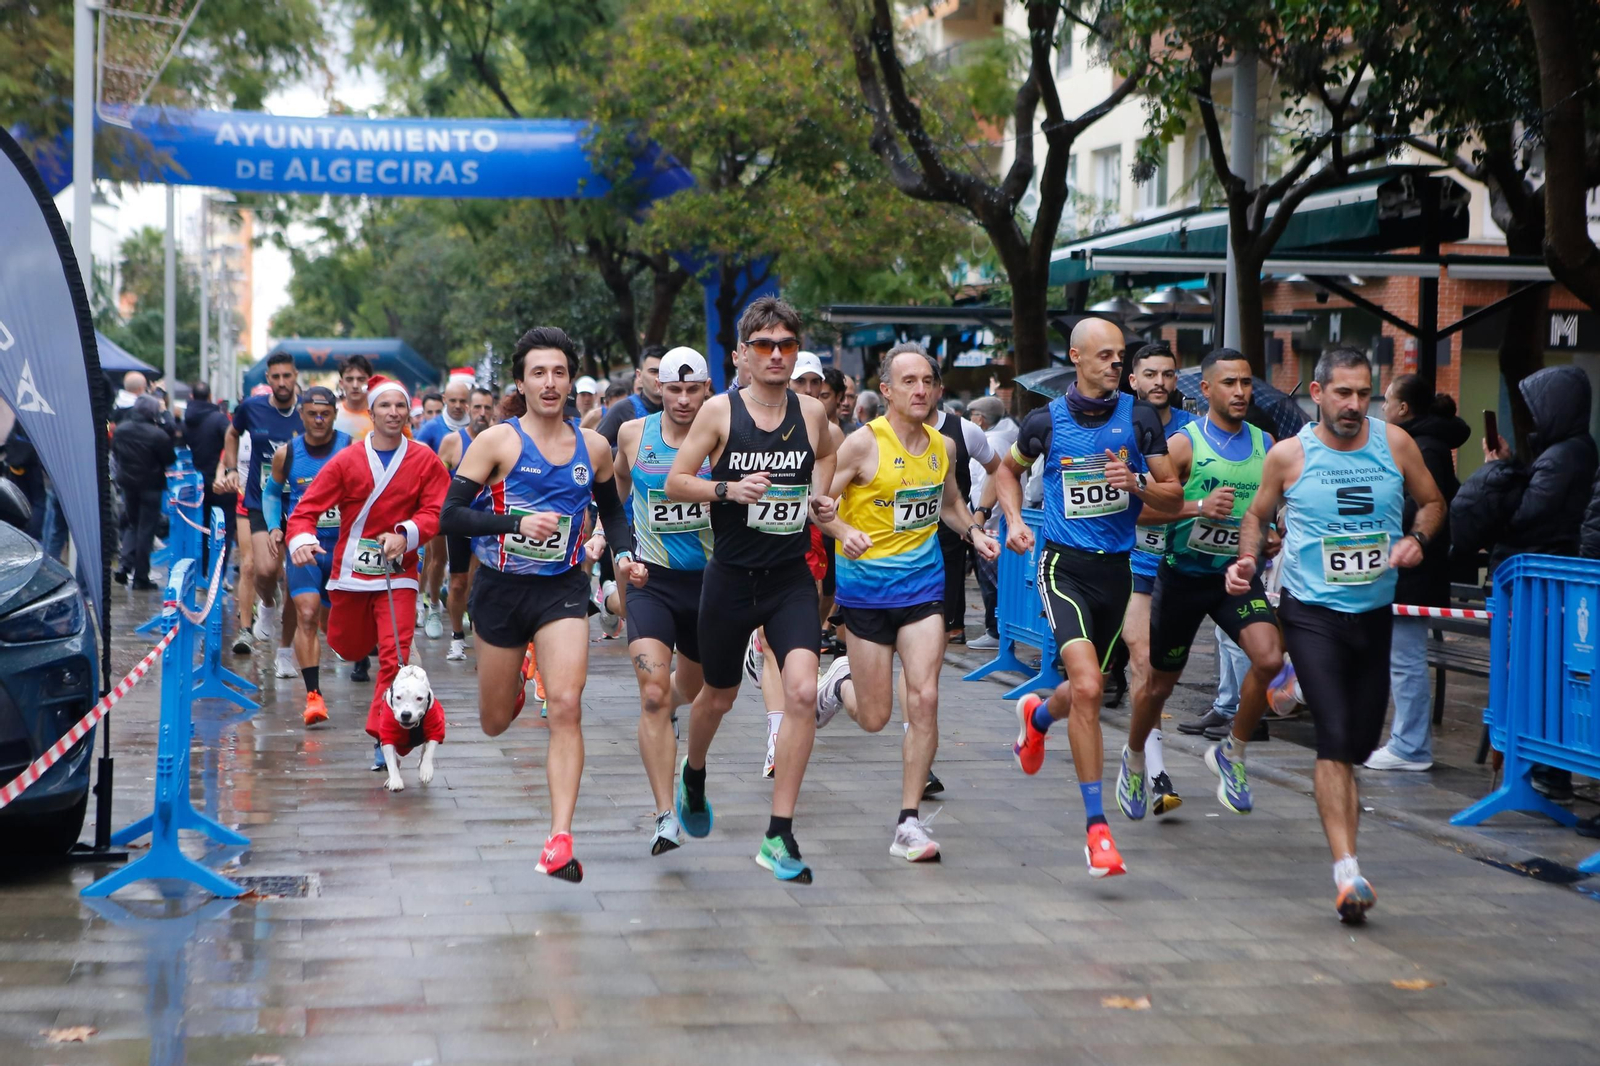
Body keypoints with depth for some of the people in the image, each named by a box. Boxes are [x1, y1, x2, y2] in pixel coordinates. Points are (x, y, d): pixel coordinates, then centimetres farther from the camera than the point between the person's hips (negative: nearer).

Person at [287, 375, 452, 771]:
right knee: (348, 648, 15)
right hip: (349, 570, 1)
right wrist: (301, 539, -28)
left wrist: (405, 535, -24)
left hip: (397, 571, -1)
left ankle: (382, 737, -6)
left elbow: (436, 511, -6)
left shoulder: (425, 461, -2)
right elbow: (308, 506, -8)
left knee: (395, 655, -13)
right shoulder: (347, 460, -4)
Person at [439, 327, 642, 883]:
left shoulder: (593, 447, 3)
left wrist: (624, 554, 2)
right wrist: (517, 522, -25)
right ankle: (512, 690, 51)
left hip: (563, 590, 1)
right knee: (496, 723, 12)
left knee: (566, 707, -17)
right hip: (501, 589, -1)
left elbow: (612, 511, 20)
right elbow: (451, 514, -13)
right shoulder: (497, 441, -8)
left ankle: (560, 838, -17)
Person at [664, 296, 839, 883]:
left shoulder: (812, 411, 2)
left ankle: (779, 835, -11)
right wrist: (728, 488, -21)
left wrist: (821, 497, 6)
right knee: (718, 697, 15)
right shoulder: (720, 411, -6)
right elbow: (674, 483, -4)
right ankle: (693, 776, 50)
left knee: (802, 691, -18)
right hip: (731, 577, -1)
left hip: (792, 580, 1)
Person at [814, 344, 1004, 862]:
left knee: (924, 699, -10)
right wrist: (844, 532, -27)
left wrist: (973, 531, 6)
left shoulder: (941, 445, 5)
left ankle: (909, 824, -2)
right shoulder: (864, 443, -11)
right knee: (874, 717, 3)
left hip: (923, 584, 3)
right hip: (867, 586, -3)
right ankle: (840, 682, 41)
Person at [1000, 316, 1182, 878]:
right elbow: (1010, 466, 18)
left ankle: (1037, 715, 56)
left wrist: (1137, 484, -18)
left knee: (1085, 691, 17)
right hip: (1065, 564, -3)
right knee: (1088, 687, -21)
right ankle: (1096, 823, -14)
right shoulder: (1046, 421, -3)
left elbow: (1173, 496, 2)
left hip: (1116, 568, 3)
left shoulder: (1139, 418, 0)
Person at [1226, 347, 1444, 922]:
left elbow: (1432, 501, 14)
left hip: (1375, 612, 4)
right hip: (1312, 611, -4)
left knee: (1362, 739, 10)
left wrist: (1416, 538, -6)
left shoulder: (1394, 442, 2)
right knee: (1336, 737, -17)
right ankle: (1348, 874, -21)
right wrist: (1247, 558, -7)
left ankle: (1337, 788, 43)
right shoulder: (1288, 454, -3)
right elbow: (1257, 514, 11)